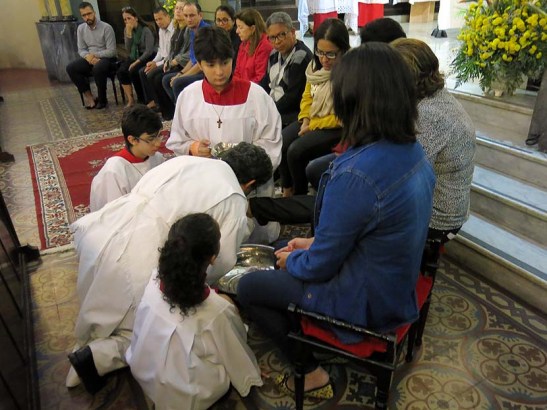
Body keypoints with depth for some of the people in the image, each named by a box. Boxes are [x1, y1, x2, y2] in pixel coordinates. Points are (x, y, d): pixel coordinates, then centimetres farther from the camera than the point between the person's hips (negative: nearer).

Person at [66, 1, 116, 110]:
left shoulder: (106, 27, -13)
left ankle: (102, 99, -17)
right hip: (90, 58, 6)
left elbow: (112, 51, -16)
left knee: (98, 68, -38)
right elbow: (81, 50, 6)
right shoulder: (81, 28, 4)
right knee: (70, 68, -17)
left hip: (106, 58, -5)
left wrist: (94, 55, -19)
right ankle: (88, 95, -6)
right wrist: (88, 56, -18)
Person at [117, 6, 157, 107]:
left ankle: (142, 100, -12)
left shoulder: (145, 30, -12)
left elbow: (149, 51, -18)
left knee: (133, 71, -30)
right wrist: (129, 33, -14)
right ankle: (130, 100, -14)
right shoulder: (126, 30, 6)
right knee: (121, 71, -21)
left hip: (147, 57, -5)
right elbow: (128, 50, -2)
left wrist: (136, 62, -23)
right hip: (134, 56, 6)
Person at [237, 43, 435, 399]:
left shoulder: (354, 175, -35)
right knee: (286, 253, 24)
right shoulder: (412, 149, -7)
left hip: (366, 302, -8)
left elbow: (321, 265, -22)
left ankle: (312, 374, 17)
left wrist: (292, 259, -1)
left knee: (248, 288, 9)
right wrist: (315, 242, 6)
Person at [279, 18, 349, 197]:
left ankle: (300, 195, 2)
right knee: (280, 144, -14)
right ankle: (287, 189, 6)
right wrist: (305, 120, -4)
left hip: (337, 128, -7)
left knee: (296, 151, -24)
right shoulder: (315, 65, 3)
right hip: (312, 121, 7)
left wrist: (313, 126, -15)